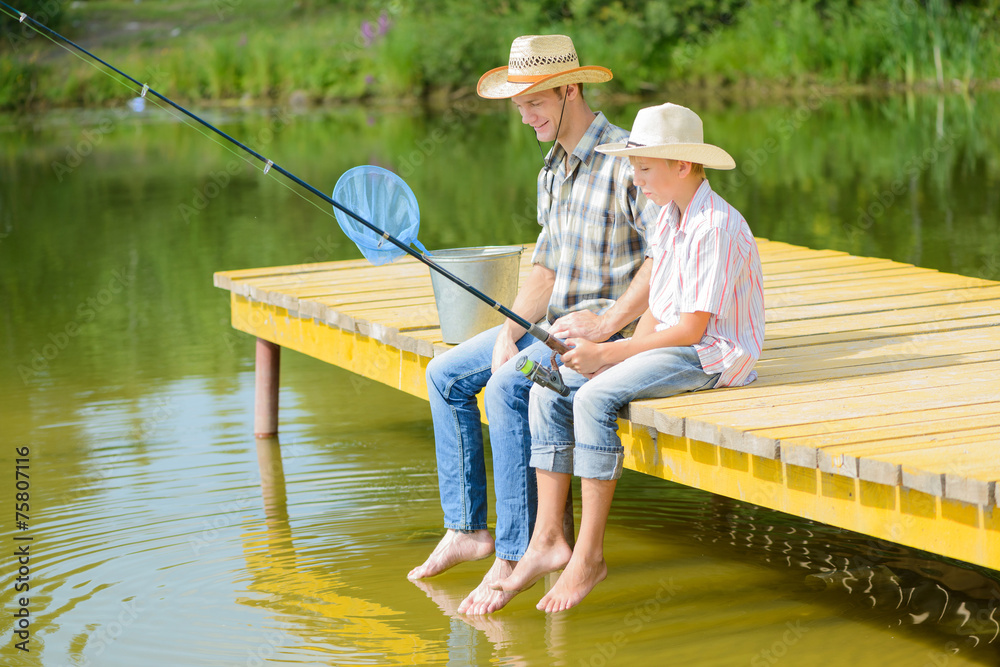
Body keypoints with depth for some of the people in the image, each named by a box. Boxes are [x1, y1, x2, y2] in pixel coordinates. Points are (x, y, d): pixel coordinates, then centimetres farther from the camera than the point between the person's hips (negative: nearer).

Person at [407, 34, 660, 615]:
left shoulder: (627, 160, -17)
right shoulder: (553, 171, 13)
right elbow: (546, 268, 14)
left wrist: (604, 325, -24)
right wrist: (510, 332, -2)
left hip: (613, 327, -10)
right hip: (552, 326, 10)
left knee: (507, 388, -29)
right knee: (446, 376, 6)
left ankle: (514, 556, -23)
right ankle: (467, 530, 8)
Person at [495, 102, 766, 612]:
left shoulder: (717, 228, -18)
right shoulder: (668, 218, 13)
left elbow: (691, 327, -21)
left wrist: (608, 354, -19)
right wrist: (625, 350, -5)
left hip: (711, 356, -9)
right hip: (669, 344, 9)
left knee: (595, 397, -28)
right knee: (550, 391, -6)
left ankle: (589, 553, -21)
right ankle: (548, 540, -8)